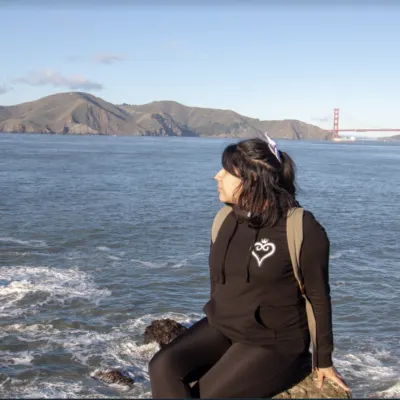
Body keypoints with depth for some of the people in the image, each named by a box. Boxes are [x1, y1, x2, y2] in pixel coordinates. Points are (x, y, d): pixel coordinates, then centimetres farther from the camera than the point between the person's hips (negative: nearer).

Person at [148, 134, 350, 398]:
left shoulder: (301, 228, -14)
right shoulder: (227, 219, 5)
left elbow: (319, 297, -6)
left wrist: (324, 360, -1)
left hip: (273, 342, -6)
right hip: (220, 328, 6)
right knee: (164, 368, -19)